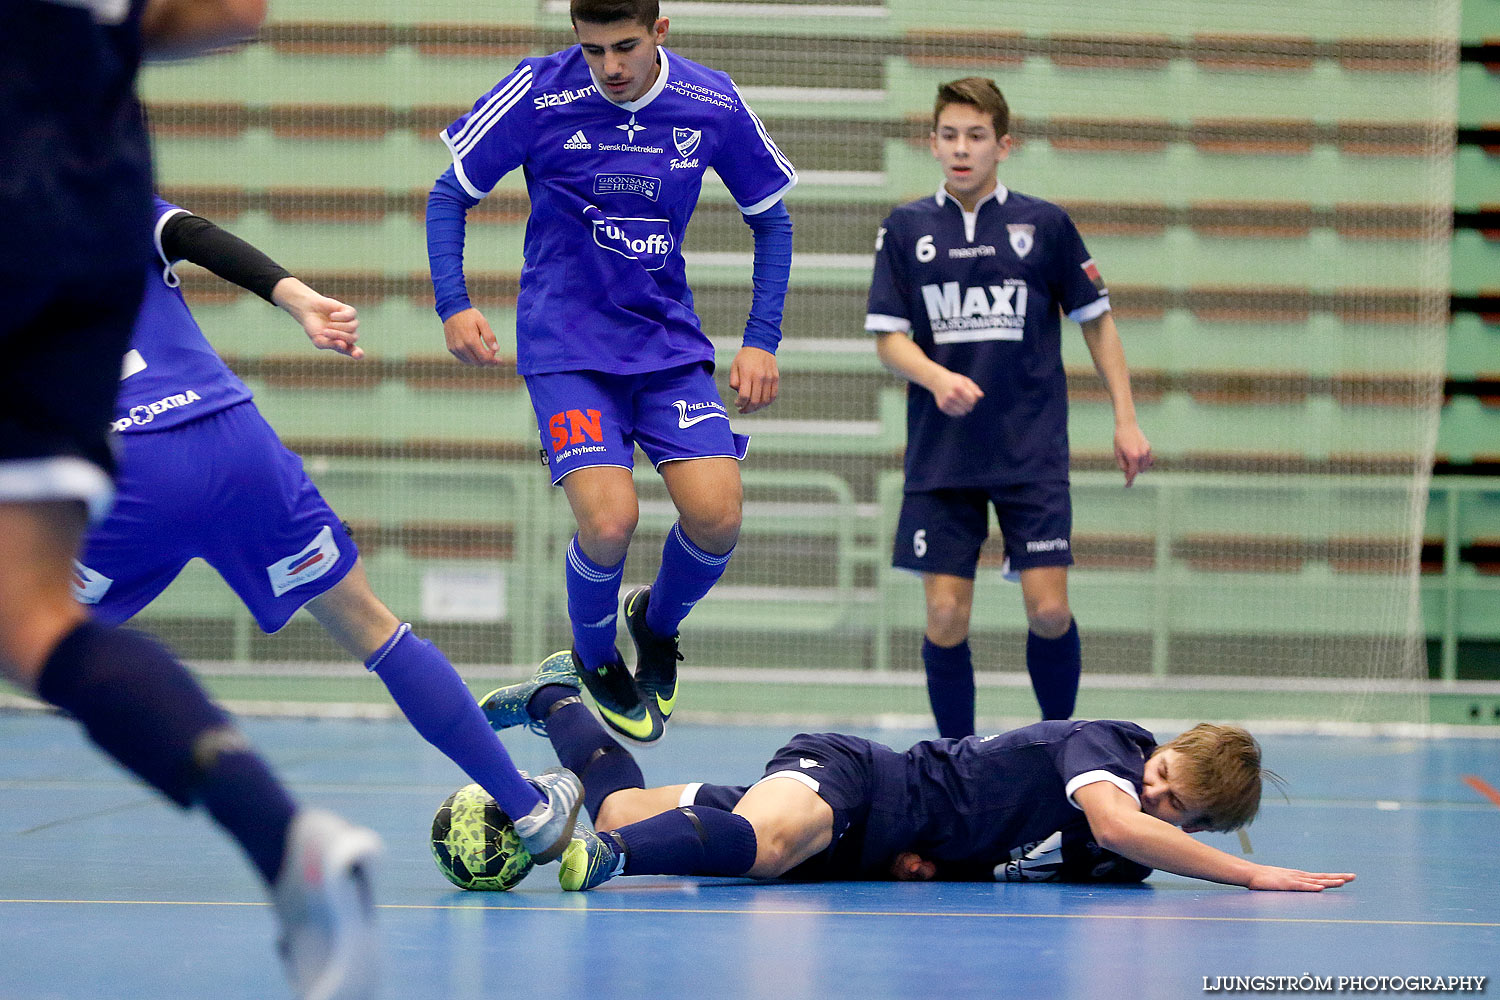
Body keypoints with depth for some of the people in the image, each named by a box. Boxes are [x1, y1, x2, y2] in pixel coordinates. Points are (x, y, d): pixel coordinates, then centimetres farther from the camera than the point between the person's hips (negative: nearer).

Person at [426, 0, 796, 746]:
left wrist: (762, 340, 2)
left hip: (669, 341, 3)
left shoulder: (712, 104, -5)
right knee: (609, 520, -21)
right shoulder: (540, 93, -12)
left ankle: (657, 623, 21)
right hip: (566, 342, -3)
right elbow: (451, 193, -1)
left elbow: (770, 217, 9)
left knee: (716, 514, -14)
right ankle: (593, 659, 12)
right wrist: (453, 305, -13)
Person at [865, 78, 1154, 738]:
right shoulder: (906, 228, 5)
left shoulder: (1044, 224, 2)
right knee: (946, 616, -2)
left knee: (1048, 611, -7)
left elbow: (1097, 321, 9)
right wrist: (937, 378, -18)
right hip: (939, 455, 1)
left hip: (1032, 454, -1)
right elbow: (888, 337, 2)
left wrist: (1126, 420, 4)